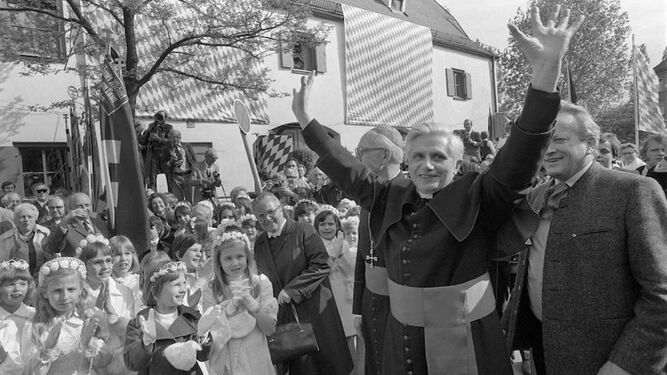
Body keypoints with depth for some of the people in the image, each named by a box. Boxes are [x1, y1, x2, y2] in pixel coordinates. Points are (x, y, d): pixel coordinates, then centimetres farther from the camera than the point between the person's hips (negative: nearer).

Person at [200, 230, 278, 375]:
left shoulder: (261, 283, -7)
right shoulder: (211, 289, -6)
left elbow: (270, 329, -10)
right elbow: (209, 331, -11)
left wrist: (250, 302, -22)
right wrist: (231, 306, -22)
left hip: (255, 359, 0)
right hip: (223, 362, 0)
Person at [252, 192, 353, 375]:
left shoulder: (304, 231, -10)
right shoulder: (259, 243, 7)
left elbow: (321, 266, -16)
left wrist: (291, 290, -19)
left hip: (313, 311, -4)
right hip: (281, 316, 4)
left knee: (323, 359, 7)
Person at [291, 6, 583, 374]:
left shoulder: (475, 198, -11)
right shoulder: (392, 199, 2)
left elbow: (518, 159, -24)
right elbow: (348, 170, 9)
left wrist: (546, 69, -36)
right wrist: (305, 119, 12)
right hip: (401, 341, 5)